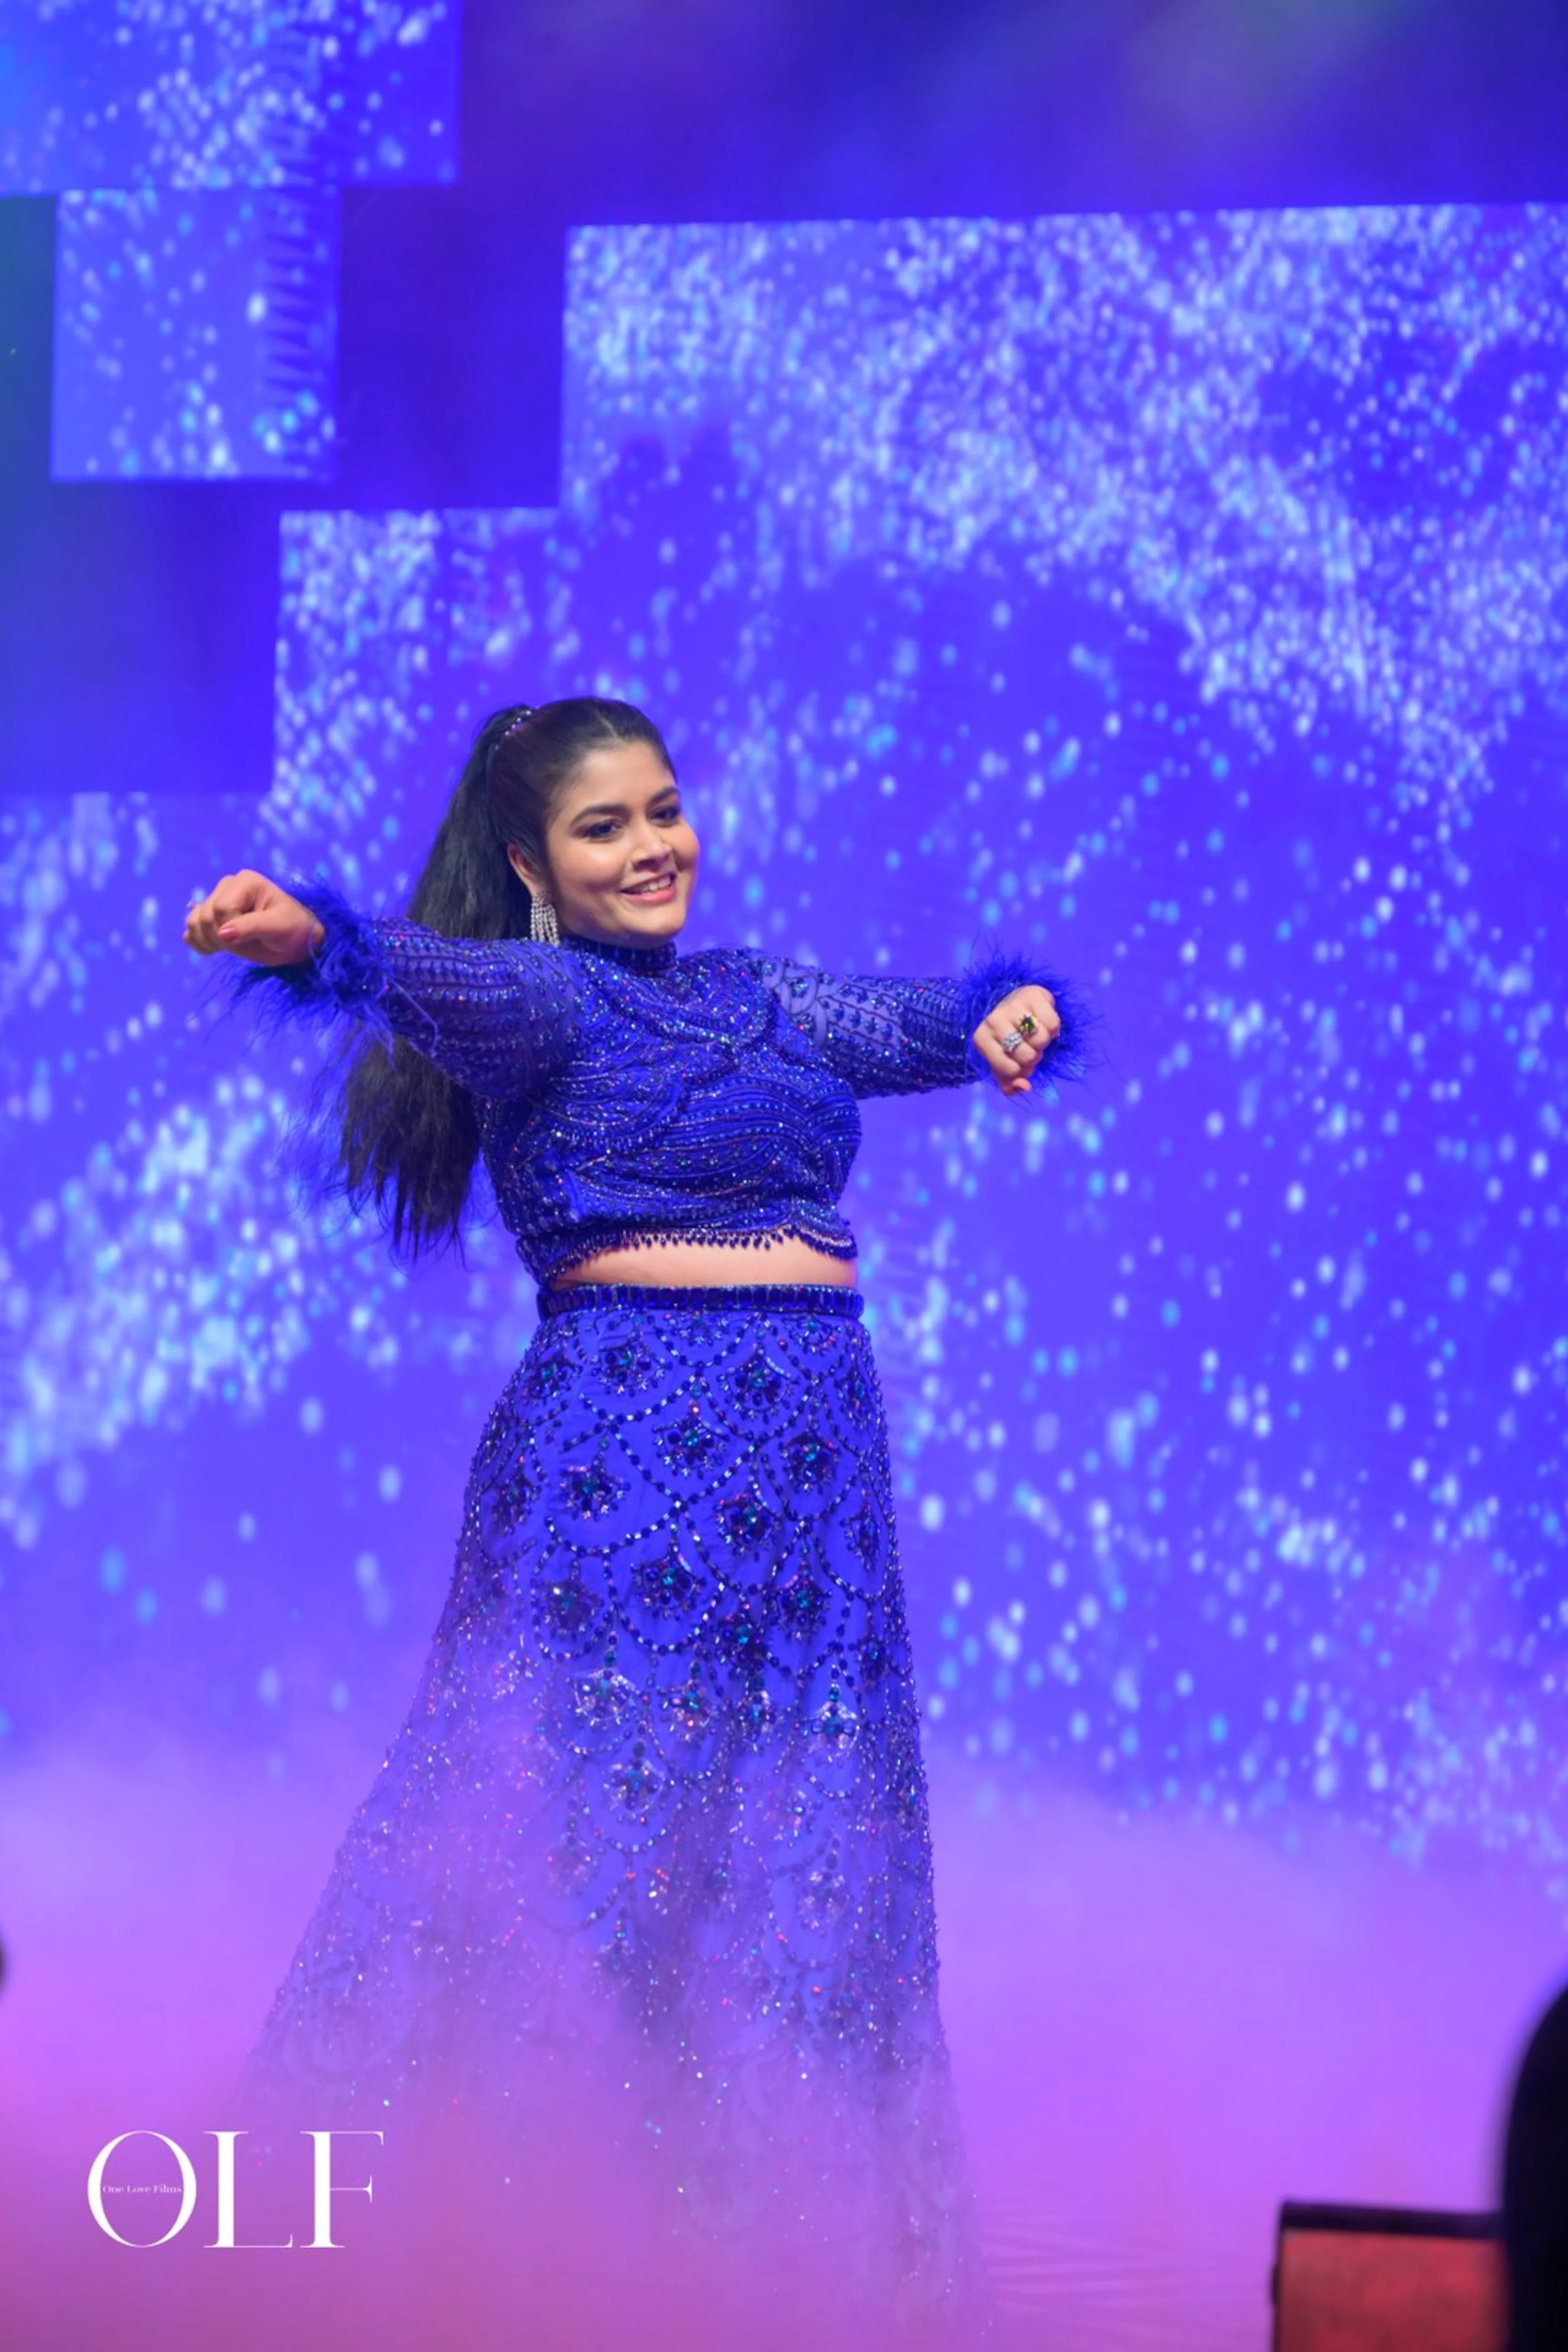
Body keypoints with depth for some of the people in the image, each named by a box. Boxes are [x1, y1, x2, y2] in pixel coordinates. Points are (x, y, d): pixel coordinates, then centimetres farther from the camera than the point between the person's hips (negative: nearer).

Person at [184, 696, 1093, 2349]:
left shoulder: (763, 996, 19)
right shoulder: (540, 1002, -2)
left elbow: (914, 1030, 10)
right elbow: (430, 973, -21)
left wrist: (1013, 1011, -13)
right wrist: (306, 936, -43)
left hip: (810, 1465, 6)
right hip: (622, 1448, -6)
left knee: (797, 1863, 8)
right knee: (592, 1831, -7)